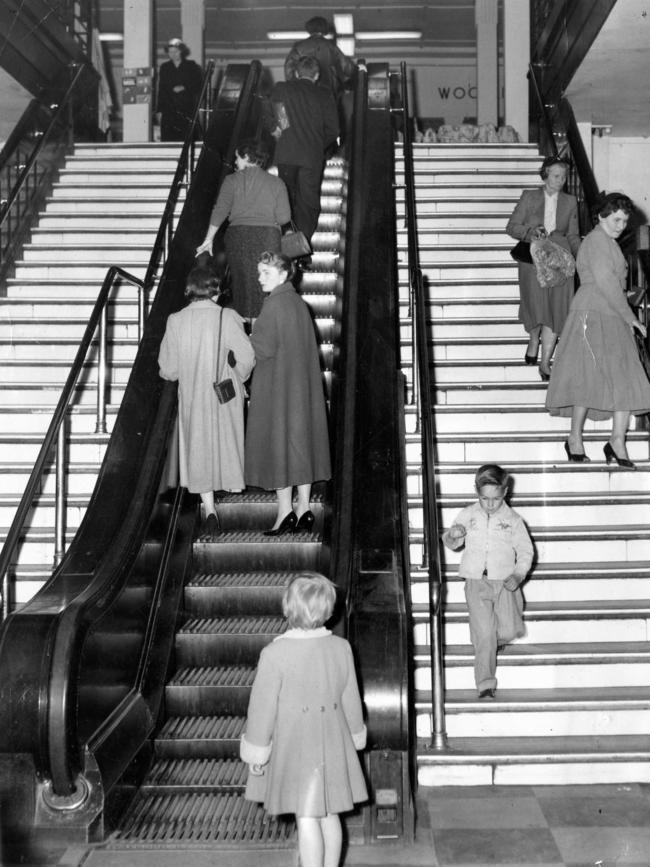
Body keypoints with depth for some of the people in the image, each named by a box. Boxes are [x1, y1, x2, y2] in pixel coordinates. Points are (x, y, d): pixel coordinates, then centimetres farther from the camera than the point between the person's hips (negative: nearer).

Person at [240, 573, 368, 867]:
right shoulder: (341, 648, -8)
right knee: (329, 815, 17)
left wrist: (256, 752, -1)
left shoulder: (274, 654, -20)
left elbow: (263, 707, -13)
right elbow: (350, 700, 3)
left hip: (292, 745, -4)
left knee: (307, 820, 3)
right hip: (332, 743, 4)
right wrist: (355, 736, 19)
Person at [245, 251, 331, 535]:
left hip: (276, 386, -8)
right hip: (302, 384, 8)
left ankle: (285, 511, -2)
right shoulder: (298, 303, 10)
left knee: (277, 441, -2)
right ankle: (304, 509, 12)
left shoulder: (275, 304, -14)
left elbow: (262, 348, -17)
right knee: (301, 441, 9)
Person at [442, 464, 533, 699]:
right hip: (476, 582, 0)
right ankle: (485, 684, 5)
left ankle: (494, 641, 33)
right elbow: (451, 543, 10)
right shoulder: (468, 515, 3)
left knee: (509, 631, -4)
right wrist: (453, 535, -13)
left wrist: (518, 574, -9)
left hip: (505, 582, 1)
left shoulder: (512, 520, 0)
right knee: (484, 634, -5)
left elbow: (525, 551, 6)